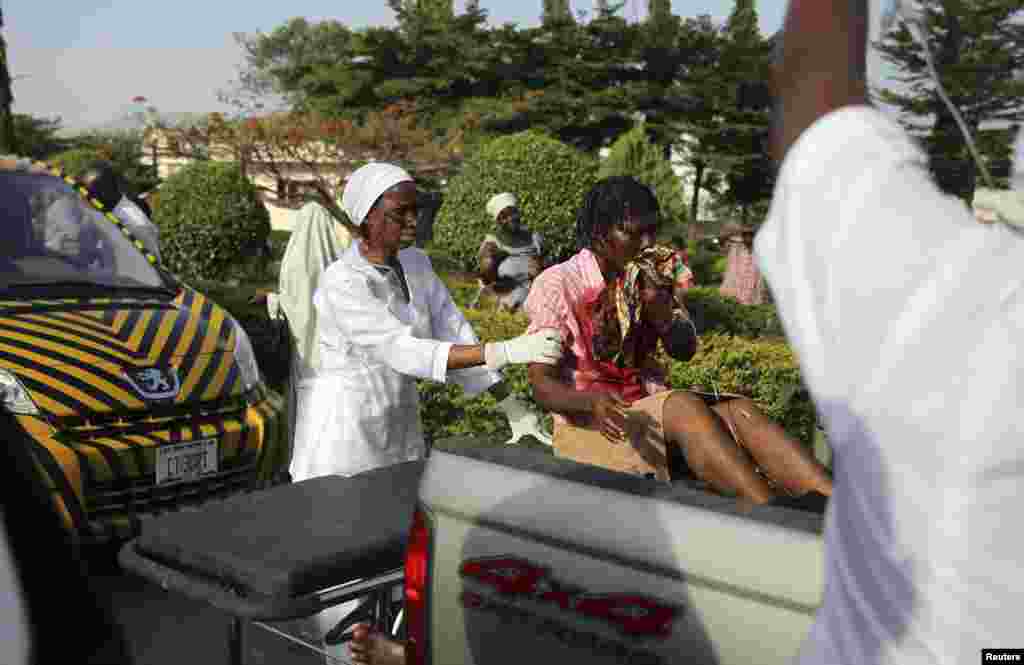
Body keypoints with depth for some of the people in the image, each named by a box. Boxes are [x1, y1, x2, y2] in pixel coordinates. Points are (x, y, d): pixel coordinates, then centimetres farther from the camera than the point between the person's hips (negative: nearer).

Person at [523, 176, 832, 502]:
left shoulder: (651, 277, 7)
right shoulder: (557, 285, -9)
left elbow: (685, 350, 10)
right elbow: (543, 386, -14)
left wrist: (660, 312, -12)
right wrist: (591, 401, -35)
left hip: (651, 409, 5)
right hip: (589, 424, -5)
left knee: (739, 411, -22)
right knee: (684, 405, -32)